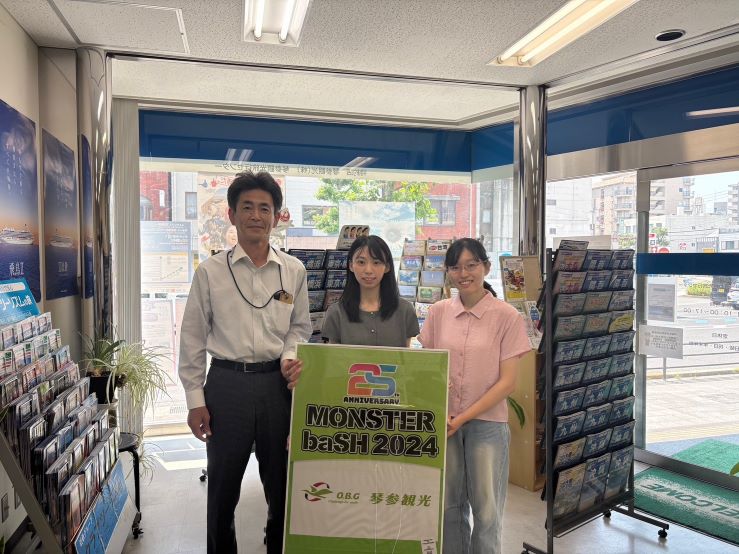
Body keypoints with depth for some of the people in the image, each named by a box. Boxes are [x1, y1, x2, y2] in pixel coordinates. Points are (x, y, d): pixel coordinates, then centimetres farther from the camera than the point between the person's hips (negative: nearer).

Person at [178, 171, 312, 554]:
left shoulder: (293, 271, 2)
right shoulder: (210, 272, -3)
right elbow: (193, 338, 0)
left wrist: (290, 356, -9)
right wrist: (195, 400, -1)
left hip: (278, 383, 2)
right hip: (226, 383, -1)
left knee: (281, 480, 14)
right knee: (223, 482, 12)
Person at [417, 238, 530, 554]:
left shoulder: (506, 316, -7)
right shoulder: (438, 313, 2)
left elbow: (507, 382, -8)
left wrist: (462, 418, -13)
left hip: (487, 422, -2)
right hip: (443, 421, 3)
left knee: (486, 510, 9)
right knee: (449, 505, 13)